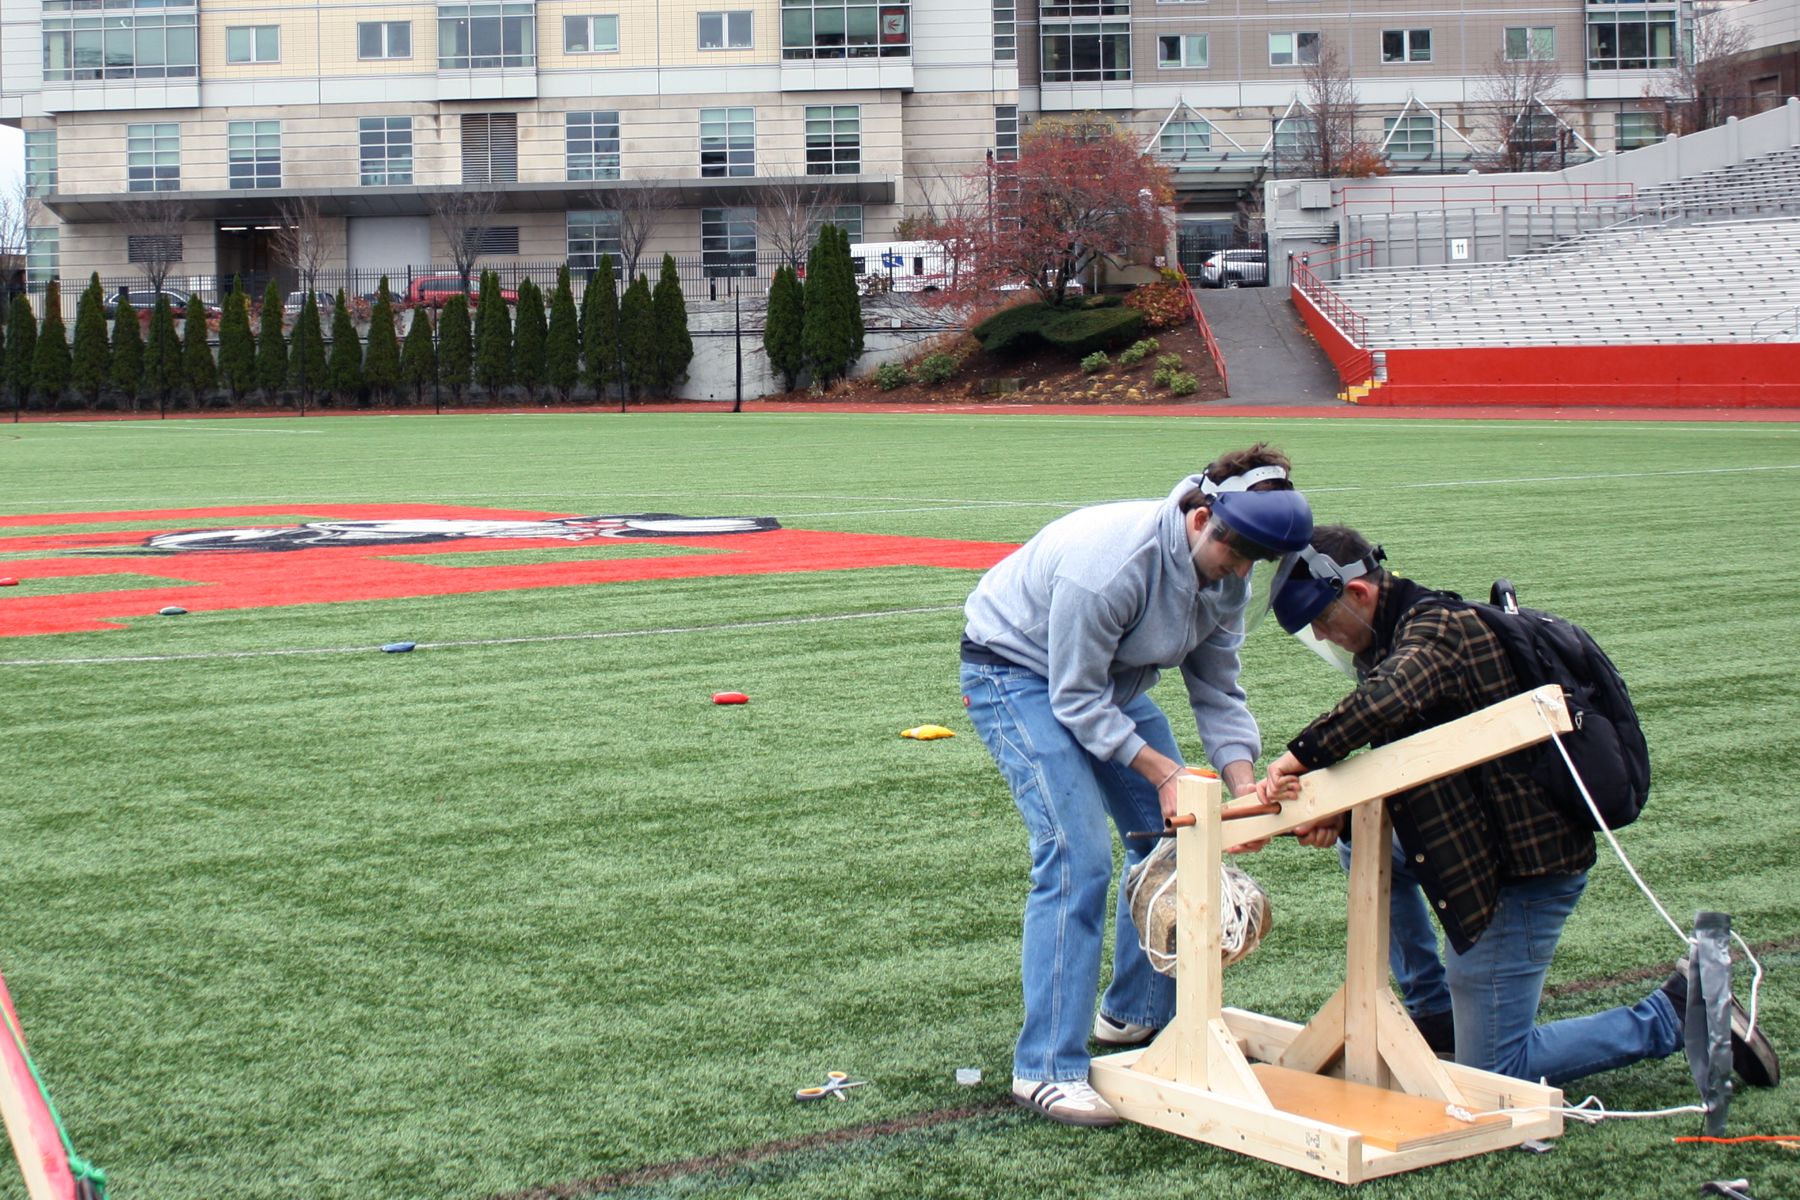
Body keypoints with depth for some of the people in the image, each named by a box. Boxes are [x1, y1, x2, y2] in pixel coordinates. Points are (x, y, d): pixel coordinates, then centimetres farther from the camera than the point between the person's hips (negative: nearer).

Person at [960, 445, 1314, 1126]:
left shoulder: (1226, 574, -11)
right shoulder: (1110, 562, -36)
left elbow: (1217, 692, -5)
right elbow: (1075, 699, -28)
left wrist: (1242, 785, -20)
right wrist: (1161, 771, -30)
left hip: (1111, 681, 8)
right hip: (1017, 673, -8)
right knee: (1078, 854, -20)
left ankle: (1136, 1014, 25)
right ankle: (1046, 1070, -17)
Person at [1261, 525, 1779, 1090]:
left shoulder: (1437, 626, -18)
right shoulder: (1397, 637, 13)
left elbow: (1390, 697, -41)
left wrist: (1302, 753, -29)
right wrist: (1338, 814, -8)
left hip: (1524, 868, -10)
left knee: (1493, 1073, -5)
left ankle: (1678, 1014, -1)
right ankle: (1430, 1002, 24)